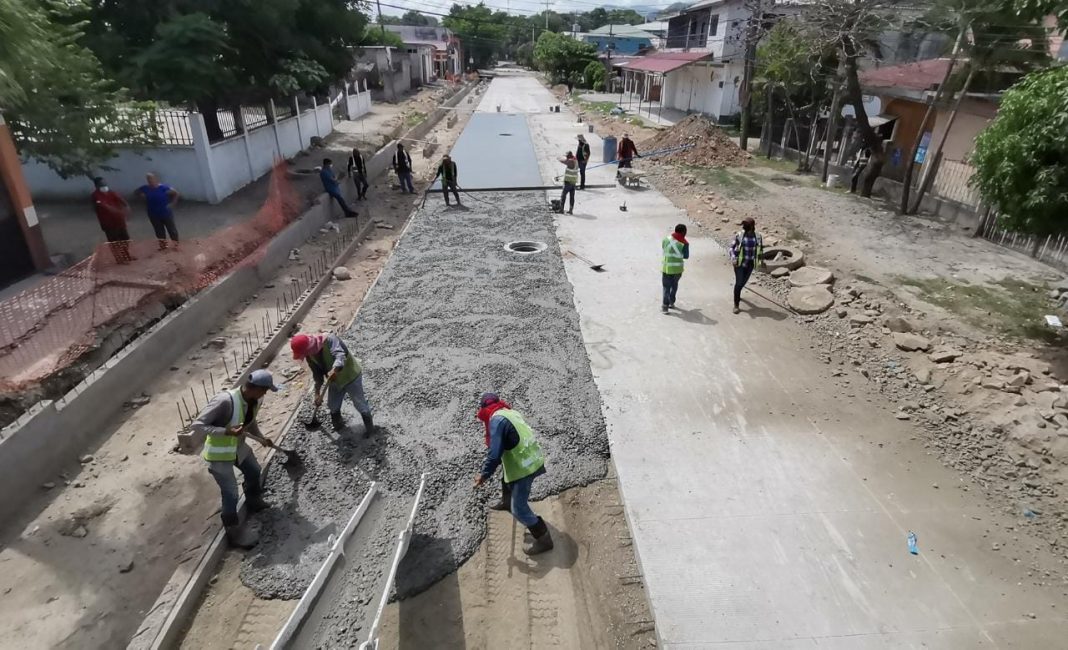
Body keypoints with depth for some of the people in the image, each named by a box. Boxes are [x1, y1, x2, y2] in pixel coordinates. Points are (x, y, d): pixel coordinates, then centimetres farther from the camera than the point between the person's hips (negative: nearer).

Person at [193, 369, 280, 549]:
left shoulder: (256, 400, -11)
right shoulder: (225, 401, -36)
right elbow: (197, 425, -32)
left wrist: (261, 438, 2)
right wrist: (227, 431, -41)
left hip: (238, 447, 8)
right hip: (219, 453, -8)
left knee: (254, 471, 27)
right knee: (230, 494, -1)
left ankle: (254, 501, 56)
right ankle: (234, 531, 21)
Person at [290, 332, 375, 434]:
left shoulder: (329, 339, -31)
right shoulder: (309, 355, -8)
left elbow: (340, 355, -46)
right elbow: (317, 374, 2)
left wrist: (334, 370, -64)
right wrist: (317, 393, 0)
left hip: (351, 376, -7)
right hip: (335, 381, 7)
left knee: (360, 404, 5)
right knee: (332, 406, 18)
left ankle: (369, 426, 27)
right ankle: (338, 425, 45)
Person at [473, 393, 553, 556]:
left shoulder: (496, 419, -18)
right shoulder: (510, 412, 10)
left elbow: (495, 453, -22)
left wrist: (484, 474, -11)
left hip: (524, 468, -10)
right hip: (533, 460, 10)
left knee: (519, 509, -1)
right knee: (506, 478, 35)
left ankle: (544, 540, 8)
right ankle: (506, 502, 62)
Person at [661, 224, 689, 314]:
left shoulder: (666, 239, -8)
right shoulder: (684, 243, -15)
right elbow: (686, 256, -3)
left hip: (667, 268, 0)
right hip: (678, 269, 0)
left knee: (666, 286, 9)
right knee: (674, 285, 21)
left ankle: (665, 306, 4)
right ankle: (671, 303, 31)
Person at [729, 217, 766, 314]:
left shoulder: (758, 236, -4)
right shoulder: (739, 235, -11)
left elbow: (760, 248, 9)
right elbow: (732, 247, -6)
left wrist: (762, 261, 11)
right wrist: (733, 258, -21)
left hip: (750, 263, 3)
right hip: (739, 262, -3)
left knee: (743, 281, 17)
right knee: (739, 283, -7)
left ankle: (737, 294, 48)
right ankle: (736, 304, 2)